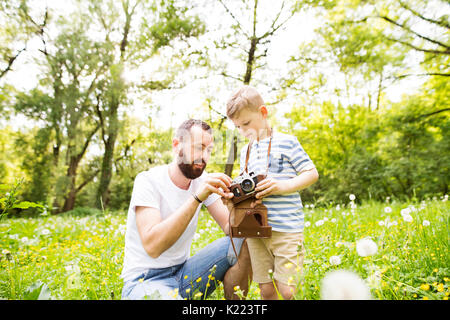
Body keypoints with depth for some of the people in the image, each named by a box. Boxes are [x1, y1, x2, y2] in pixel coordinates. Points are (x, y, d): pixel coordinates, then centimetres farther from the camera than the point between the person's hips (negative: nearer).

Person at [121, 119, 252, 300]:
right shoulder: (148, 181, -17)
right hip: (144, 280, -6)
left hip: (183, 272, 6)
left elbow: (229, 228, -5)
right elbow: (152, 246, -31)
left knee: (242, 243, -11)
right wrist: (197, 197, -37)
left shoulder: (202, 181, 1)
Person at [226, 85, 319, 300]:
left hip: (286, 228, -5)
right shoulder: (245, 151, 16)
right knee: (266, 290, 9)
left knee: (287, 290, -4)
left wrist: (282, 186, -17)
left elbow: (312, 174, -2)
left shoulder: (287, 142, -2)